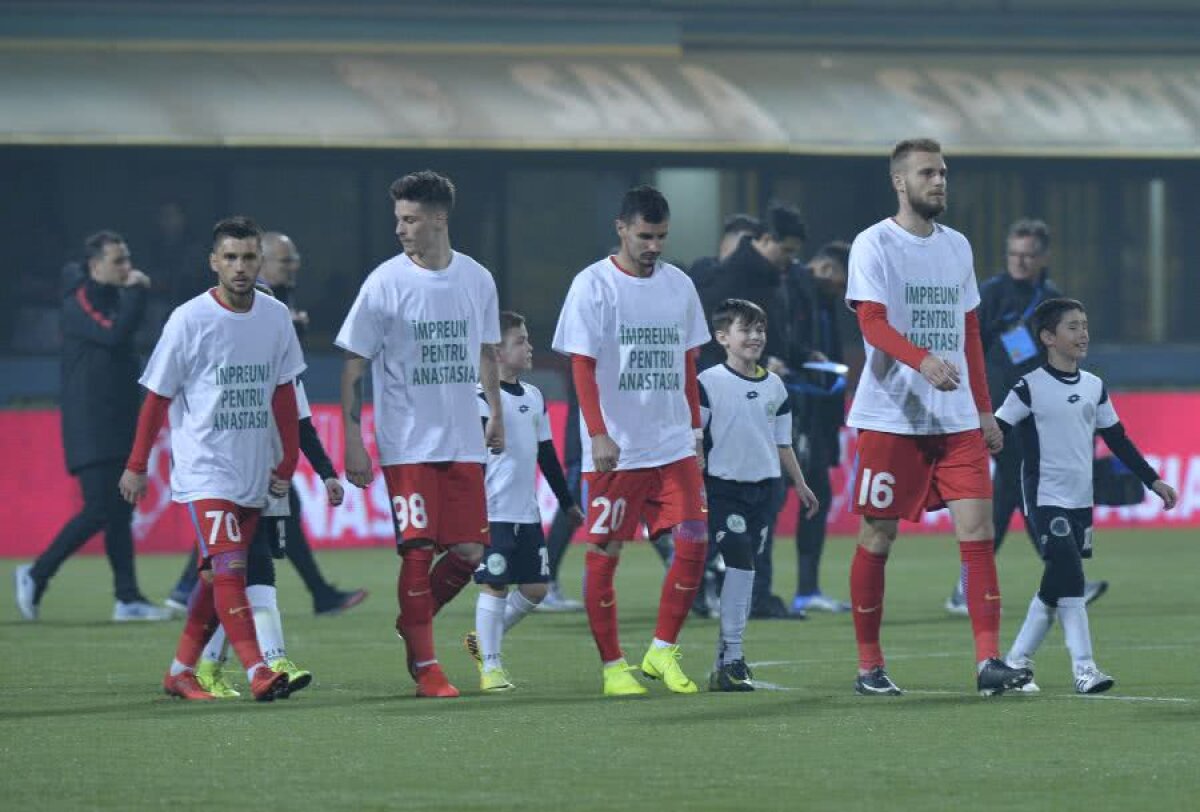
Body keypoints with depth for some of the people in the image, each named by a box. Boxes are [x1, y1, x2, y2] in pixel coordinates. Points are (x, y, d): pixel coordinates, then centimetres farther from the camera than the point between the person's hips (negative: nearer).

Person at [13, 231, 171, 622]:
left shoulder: (112, 297, 15)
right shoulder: (80, 303, -12)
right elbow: (114, 334, -28)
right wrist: (136, 292, -17)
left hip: (119, 425, 9)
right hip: (91, 431, -9)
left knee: (120, 513, 6)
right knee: (98, 511, -13)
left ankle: (128, 598, 6)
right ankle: (36, 575, -1)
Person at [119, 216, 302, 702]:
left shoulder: (276, 318, 5)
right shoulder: (189, 320, -8)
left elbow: (283, 395, 13)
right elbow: (157, 397, 0)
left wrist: (288, 462, 10)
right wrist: (137, 466, 2)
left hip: (254, 474, 5)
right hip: (203, 470, -5)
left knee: (215, 577, 8)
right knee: (228, 568, -17)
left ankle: (181, 670, 19)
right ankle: (257, 672, -24)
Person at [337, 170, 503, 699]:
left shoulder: (477, 280, 6)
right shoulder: (384, 284, -6)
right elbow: (354, 365, -3)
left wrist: (496, 414, 16)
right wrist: (352, 438, -8)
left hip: (464, 442, 4)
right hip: (407, 445, -4)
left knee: (469, 551, 0)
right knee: (418, 550, -7)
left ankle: (413, 622, 24)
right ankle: (424, 666, 1)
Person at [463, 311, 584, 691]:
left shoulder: (533, 397, 14)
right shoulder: (482, 398, -9)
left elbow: (547, 455, 21)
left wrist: (567, 501, 23)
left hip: (527, 513, 7)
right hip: (493, 512, -7)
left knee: (535, 588, 6)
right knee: (495, 586, -6)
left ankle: (483, 639, 24)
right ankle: (490, 666, 0)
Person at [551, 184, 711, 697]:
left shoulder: (678, 285, 10)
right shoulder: (592, 285, -6)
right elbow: (582, 365, -10)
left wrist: (695, 428, 15)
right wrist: (598, 434, -20)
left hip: (673, 446, 5)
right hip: (614, 451, -5)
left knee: (693, 543, -5)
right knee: (604, 554, -2)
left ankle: (663, 650, 8)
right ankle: (612, 665, 6)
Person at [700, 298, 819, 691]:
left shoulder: (774, 386, 11)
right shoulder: (709, 383, -7)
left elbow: (782, 443, 20)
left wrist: (800, 484, 19)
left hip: (762, 488, 6)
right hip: (723, 486, -6)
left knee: (743, 569, 6)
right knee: (739, 562, -15)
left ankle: (725, 662, 11)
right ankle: (732, 657, -12)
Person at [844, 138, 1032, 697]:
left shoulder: (957, 246, 15)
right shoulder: (874, 245, -4)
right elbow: (872, 322, -17)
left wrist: (984, 409, 16)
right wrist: (923, 360, -34)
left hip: (956, 419, 5)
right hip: (890, 416, -5)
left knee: (977, 526, -7)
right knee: (877, 536, 1)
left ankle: (988, 661, -11)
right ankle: (868, 665, 11)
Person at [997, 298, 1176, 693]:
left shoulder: (1094, 387, 10)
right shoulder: (1029, 388, -8)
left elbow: (1117, 439, 17)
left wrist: (1153, 480, 15)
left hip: (1081, 502, 6)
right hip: (1046, 499, -6)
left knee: (1056, 585, 6)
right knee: (1070, 578, -16)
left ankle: (1017, 661, 17)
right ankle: (1083, 667, -17)